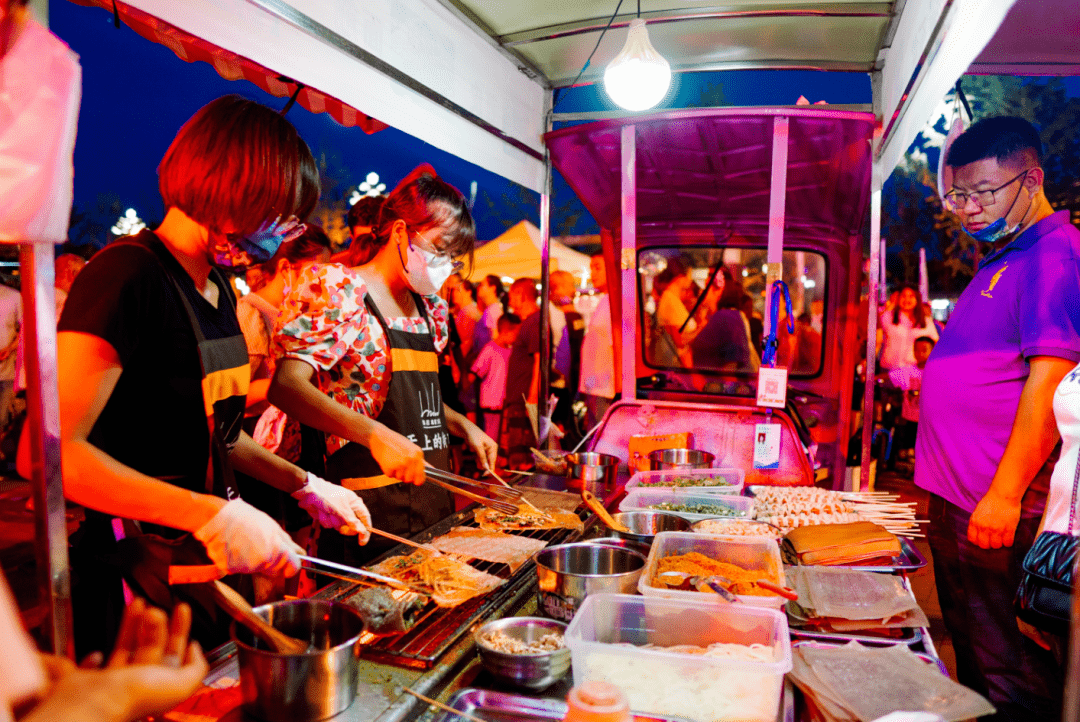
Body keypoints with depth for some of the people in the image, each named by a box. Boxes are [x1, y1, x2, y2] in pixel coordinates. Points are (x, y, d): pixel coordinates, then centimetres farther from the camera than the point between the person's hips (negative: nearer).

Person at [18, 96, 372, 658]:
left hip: (211, 556, 8)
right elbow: (47, 451, -25)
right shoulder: (128, 275, -20)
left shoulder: (217, 286, 8)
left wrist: (306, 487, 9)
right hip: (136, 579, -8)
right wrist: (210, 514, -30)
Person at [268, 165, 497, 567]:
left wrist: (462, 424, 9)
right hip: (371, 505, -7)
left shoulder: (429, 308, 13)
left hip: (432, 491, 7)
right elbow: (286, 387, -20)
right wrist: (375, 434, -32)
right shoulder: (338, 292, -9)